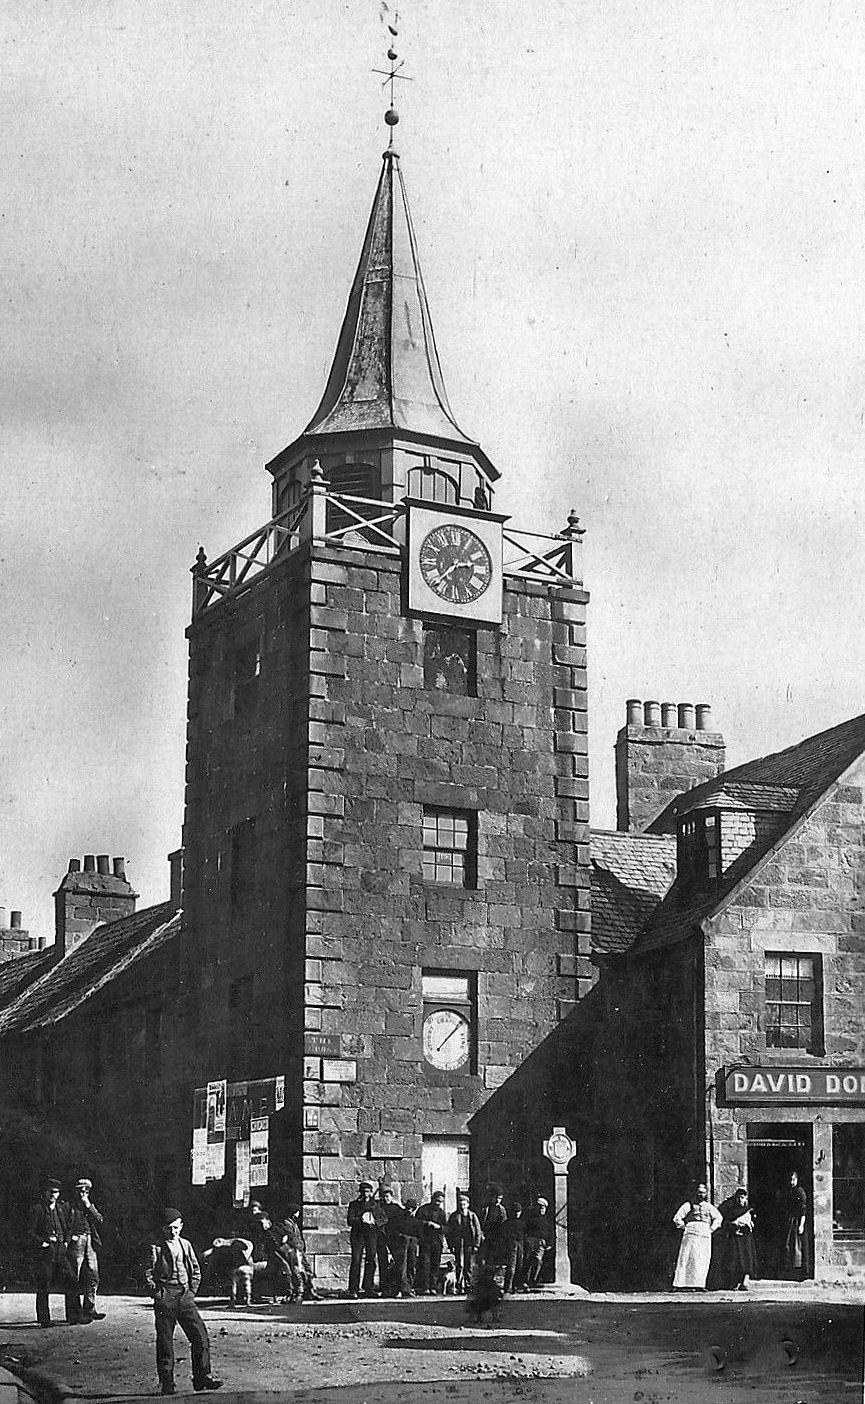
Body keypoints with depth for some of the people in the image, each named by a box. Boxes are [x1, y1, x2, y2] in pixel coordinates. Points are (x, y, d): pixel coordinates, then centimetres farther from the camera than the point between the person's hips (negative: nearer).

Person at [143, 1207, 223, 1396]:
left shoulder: (185, 1245, 12)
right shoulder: (156, 1247, -1)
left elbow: (196, 1271, 18)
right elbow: (148, 1274, -2)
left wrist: (191, 1292, 8)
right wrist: (157, 1294, -8)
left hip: (185, 1297, 4)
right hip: (165, 1297, -4)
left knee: (201, 1337, -3)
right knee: (165, 1342, -1)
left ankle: (202, 1377, 6)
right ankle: (167, 1384, 7)